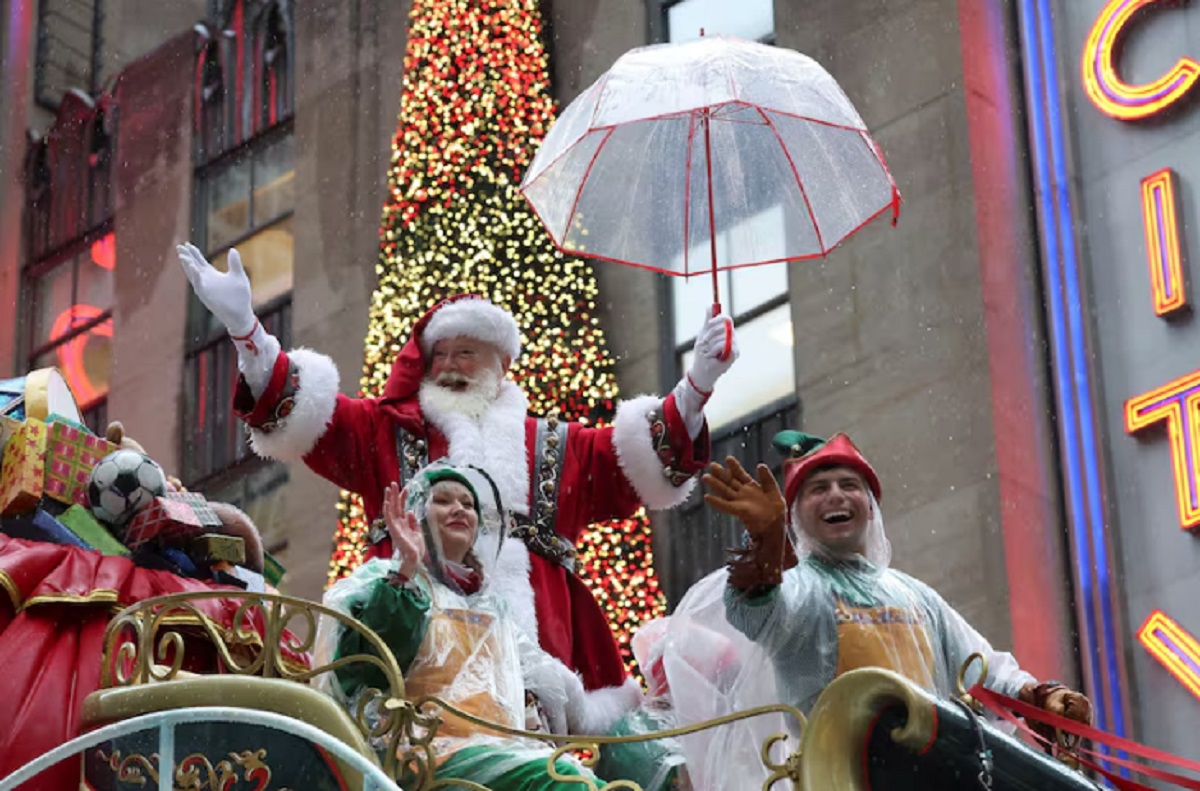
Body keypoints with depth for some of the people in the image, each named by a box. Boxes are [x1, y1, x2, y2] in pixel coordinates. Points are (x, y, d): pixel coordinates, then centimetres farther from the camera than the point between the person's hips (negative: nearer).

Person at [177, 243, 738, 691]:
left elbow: (642, 459, 16)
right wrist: (243, 325, 1)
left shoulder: (556, 448, 25)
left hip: (533, 647, 1)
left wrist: (697, 386, 2)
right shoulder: (387, 432, 23)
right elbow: (299, 411, 13)